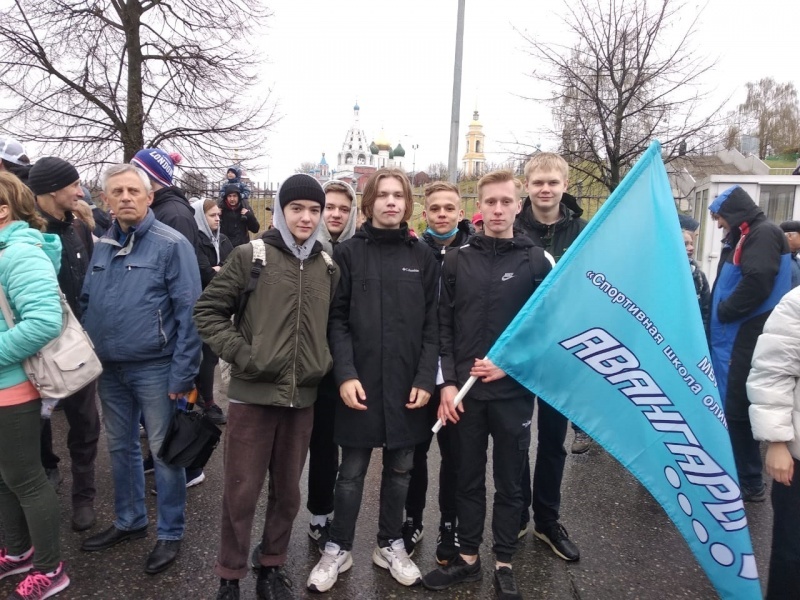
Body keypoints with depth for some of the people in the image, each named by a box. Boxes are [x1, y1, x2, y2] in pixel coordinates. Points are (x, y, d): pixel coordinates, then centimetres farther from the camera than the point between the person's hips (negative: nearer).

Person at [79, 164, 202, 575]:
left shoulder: (171, 245, -11)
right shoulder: (102, 246, 8)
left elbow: (189, 313, -15)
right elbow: (87, 303, 14)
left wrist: (182, 373, -18)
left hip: (154, 368, -6)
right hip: (109, 369, 6)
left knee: (164, 452, 6)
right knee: (120, 447, 19)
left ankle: (170, 533, 22)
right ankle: (129, 521, 38)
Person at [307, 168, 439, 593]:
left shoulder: (422, 257, 6)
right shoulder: (348, 253, 1)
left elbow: (432, 325, 3)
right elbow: (336, 320, -3)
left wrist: (425, 378, -5)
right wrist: (345, 375, -13)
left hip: (407, 384, 2)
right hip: (361, 382, -2)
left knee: (400, 469, 14)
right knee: (352, 471, 8)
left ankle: (390, 545, 33)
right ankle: (338, 549, 27)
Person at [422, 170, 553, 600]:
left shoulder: (537, 261, 0)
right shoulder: (457, 260, 5)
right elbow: (444, 326, 3)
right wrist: (448, 382, -5)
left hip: (514, 391, -1)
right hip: (465, 390, 2)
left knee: (509, 482, 11)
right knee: (468, 478, 13)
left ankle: (504, 564, 28)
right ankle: (468, 557, 30)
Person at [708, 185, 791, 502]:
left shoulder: (764, 234, -11)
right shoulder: (744, 238, 19)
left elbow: (757, 282, -24)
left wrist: (724, 312, -13)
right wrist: (720, 314, 7)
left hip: (747, 342, -9)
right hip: (735, 339, 9)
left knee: (737, 411, -2)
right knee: (731, 408, 15)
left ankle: (749, 484, 10)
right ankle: (738, 473, 26)